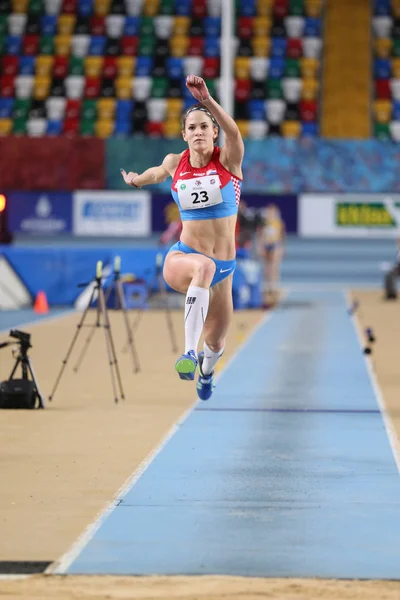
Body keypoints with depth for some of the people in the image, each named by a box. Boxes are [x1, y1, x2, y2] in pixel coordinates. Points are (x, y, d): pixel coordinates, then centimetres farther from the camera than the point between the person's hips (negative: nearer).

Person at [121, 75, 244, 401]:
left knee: (216, 343, 15)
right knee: (204, 267, -40)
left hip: (224, 266, 1)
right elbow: (159, 172, 26)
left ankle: (206, 369, 55)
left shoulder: (228, 160, -8)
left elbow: (234, 132, -31)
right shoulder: (175, 162, 0)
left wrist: (207, 100, -46)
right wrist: (136, 180, 44)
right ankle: (189, 351, -42)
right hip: (182, 256, -1)